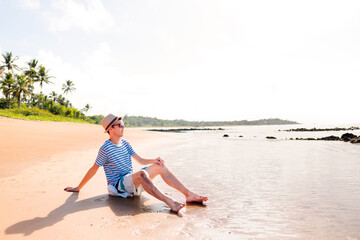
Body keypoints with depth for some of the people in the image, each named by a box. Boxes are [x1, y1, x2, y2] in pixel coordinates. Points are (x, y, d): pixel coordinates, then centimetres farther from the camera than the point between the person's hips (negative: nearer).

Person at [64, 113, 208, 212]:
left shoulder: (125, 143, 9)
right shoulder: (105, 149, -12)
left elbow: (140, 160, 11)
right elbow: (93, 169, -6)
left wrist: (154, 160, -7)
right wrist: (78, 188, -3)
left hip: (132, 182, 7)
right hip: (118, 185, -7)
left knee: (160, 167, -5)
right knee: (142, 174, -36)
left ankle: (189, 194, -11)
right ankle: (169, 202, -45)